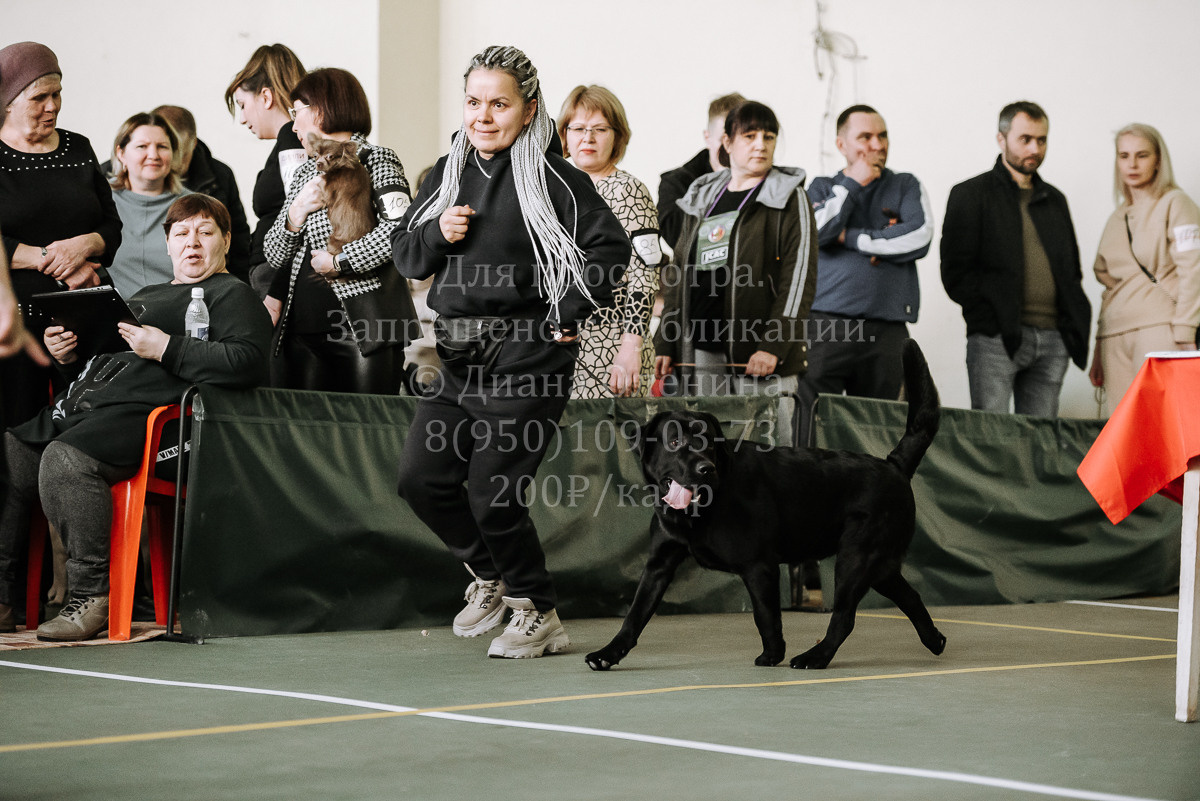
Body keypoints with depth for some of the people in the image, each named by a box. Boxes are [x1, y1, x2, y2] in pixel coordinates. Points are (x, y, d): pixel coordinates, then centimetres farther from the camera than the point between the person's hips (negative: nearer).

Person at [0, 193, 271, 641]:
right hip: (77, 409, 9)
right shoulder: (147, 295, 34)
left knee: (64, 459, -33)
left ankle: (91, 597, -27)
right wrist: (68, 356, 14)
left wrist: (166, 349, -14)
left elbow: (247, 364, -11)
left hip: (137, 414, -9)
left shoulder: (232, 296, 8)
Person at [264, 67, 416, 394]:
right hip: (304, 332, 6)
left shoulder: (375, 160, -1)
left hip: (365, 327, -6)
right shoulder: (305, 173, 20)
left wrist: (339, 262, -14)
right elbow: (274, 256, 15)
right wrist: (295, 215, -4)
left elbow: (399, 228, -20)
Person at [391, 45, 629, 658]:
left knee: (492, 493, -7)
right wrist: (437, 233, -4)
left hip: (526, 354, -7)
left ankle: (537, 613, 14)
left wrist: (571, 314, -12)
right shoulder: (448, 173, 12)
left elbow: (611, 246, -11)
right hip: (459, 355, 7)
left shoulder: (549, 177, -8)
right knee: (421, 477, 3)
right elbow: (404, 256, 16)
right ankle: (489, 575, 28)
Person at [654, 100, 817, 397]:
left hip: (758, 353, -5)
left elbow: (800, 277, -7)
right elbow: (677, 276, 21)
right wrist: (665, 345, 14)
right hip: (700, 353, 5)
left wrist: (773, 345, -16)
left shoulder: (789, 198, 2)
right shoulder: (702, 200, 18)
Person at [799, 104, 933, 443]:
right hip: (826, 324, -1)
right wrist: (852, 184, -1)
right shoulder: (823, 188, 16)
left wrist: (851, 238, -1)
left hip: (886, 330, 1)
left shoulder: (906, 186, 15)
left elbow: (919, 237, -3)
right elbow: (815, 232, -5)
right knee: (810, 428, -9)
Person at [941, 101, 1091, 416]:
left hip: (1053, 341, 5)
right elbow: (955, 273, -1)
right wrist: (989, 317, -11)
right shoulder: (970, 194, 5)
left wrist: (1076, 326, 8)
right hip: (996, 339, -5)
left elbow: (1072, 269, 24)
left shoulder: (1054, 200, 22)